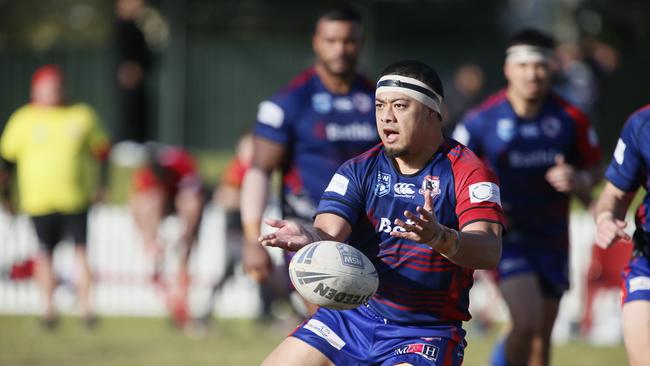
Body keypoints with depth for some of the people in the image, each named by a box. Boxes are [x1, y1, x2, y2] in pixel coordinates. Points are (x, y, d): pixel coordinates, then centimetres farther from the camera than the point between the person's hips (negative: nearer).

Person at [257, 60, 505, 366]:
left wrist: (440, 238, -46)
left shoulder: (466, 172, -9)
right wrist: (309, 237, -37)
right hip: (351, 315, 4)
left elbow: (489, 253, -24)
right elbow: (329, 234, -12)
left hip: (426, 334, -4)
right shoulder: (359, 170, 4)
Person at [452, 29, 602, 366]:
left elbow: (592, 170, 7)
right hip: (506, 234, -3)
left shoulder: (570, 119, -5)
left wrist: (576, 181, -16)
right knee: (527, 322, -21)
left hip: (552, 238, 3)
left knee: (542, 337, 8)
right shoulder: (482, 120, -9)